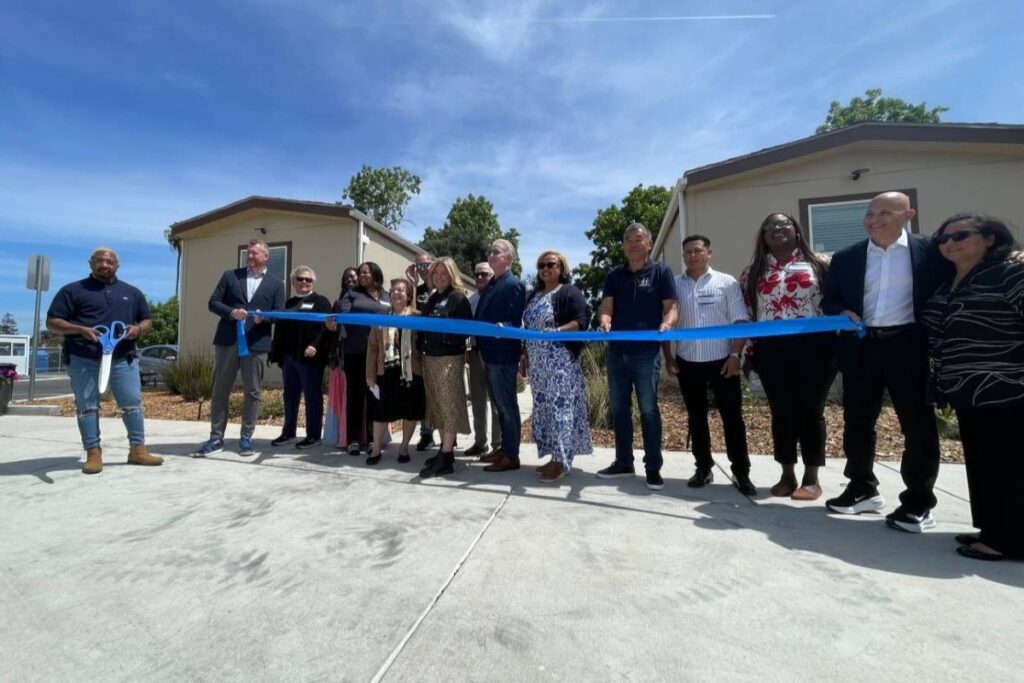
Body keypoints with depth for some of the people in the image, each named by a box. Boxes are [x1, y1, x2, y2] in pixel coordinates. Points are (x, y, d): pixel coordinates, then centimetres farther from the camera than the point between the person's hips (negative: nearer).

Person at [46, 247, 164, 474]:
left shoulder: (132, 292, 15)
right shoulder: (73, 290, 6)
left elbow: (147, 320, 20)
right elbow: (52, 322, 3)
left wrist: (138, 329, -4)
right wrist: (81, 330, -16)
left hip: (123, 358, 2)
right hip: (83, 359, -2)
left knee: (133, 403, 0)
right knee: (86, 406, 2)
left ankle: (138, 449, 8)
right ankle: (93, 453, 10)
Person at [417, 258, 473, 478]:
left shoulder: (459, 298, -5)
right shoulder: (432, 299, 17)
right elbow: (424, 325, 19)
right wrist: (421, 349, 11)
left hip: (449, 358, -8)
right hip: (430, 357, 8)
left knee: (449, 405, -5)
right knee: (437, 405, 12)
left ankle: (446, 458, -2)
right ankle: (445, 450, 23)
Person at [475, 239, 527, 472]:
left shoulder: (513, 284, -10)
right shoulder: (490, 285, 16)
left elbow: (516, 321, -16)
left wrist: (503, 327, -35)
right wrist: (482, 348, 14)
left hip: (503, 355, -9)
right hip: (490, 355, 9)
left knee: (508, 406, 0)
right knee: (499, 405, 17)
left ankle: (511, 456, 10)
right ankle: (504, 447, 30)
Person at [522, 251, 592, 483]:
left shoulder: (569, 292, -4)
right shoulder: (535, 295, 19)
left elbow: (582, 320, -15)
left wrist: (558, 331, -29)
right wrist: (525, 354, 18)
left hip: (561, 362, -8)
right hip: (538, 362, 8)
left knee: (560, 406, -8)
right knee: (544, 407, 8)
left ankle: (562, 460, 0)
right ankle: (555, 456, 18)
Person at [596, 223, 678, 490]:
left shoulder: (660, 271, 2)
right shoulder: (614, 275, 11)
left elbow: (671, 307, -3)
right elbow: (606, 306, 1)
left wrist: (666, 324, -25)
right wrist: (604, 321, -22)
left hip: (646, 352, -4)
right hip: (616, 352, 4)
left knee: (648, 410, 0)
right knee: (619, 408, 10)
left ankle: (653, 467, 13)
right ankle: (623, 462, 23)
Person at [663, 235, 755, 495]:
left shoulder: (726, 282, 1)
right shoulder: (674, 285, 6)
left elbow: (740, 321, -2)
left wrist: (735, 355, -11)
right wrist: (668, 357, 0)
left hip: (722, 361, -2)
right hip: (687, 363, 2)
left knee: (732, 417, 3)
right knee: (696, 418, 11)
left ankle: (741, 472, 16)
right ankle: (703, 468, 25)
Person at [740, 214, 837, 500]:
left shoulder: (818, 264, 5)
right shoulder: (752, 272, 9)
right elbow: (746, 315, 9)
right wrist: (748, 353, 6)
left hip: (813, 346, -2)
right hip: (771, 350, 2)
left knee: (811, 411, 4)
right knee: (781, 412, 8)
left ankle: (811, 478, 17)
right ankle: (787, 475, 20)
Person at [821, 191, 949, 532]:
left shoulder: (930, 250, 2)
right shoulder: (846, 258, 7)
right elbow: (829, 301, 10)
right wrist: (841, 313, -8)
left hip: (909, 347, -2)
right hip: (861, 347, 3)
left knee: (919, 425, 4)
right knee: (856, 422, 10)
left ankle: (918, 503, 17)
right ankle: (863, 490, 26)